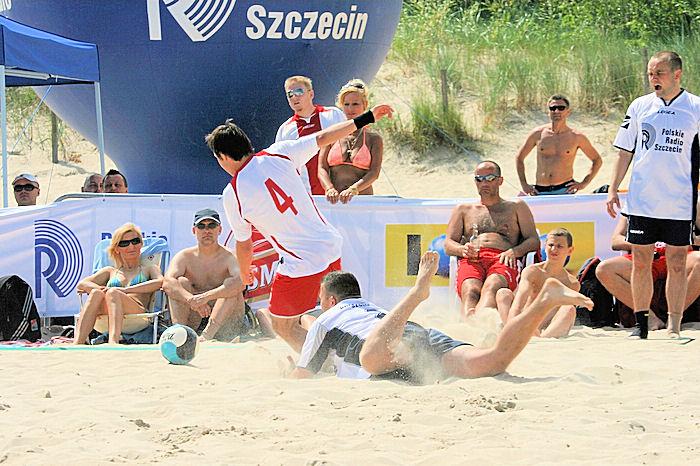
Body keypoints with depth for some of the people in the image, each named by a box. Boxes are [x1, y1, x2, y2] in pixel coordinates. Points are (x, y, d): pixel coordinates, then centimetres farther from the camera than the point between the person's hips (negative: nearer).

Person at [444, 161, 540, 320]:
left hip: (502, 260, -2)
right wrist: (463, 249, -4)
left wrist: (514, 251, -5)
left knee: (491, 288, -40)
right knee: (470, 291, -37)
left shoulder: (516, 207, 29)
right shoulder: (463, 210, 33)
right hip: (471, 260, 2)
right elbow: (448, 245, 22)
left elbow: (534, 241, 18)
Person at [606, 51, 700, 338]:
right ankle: (642, 326, 12)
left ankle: (674, 329, 6)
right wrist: (613, 190, 7)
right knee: (641, 262, 4)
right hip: (642, 202, 2)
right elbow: (625, 152, 12)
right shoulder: (640, 107, 6)